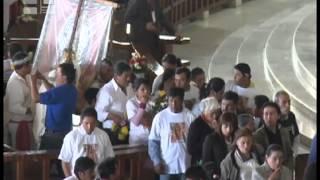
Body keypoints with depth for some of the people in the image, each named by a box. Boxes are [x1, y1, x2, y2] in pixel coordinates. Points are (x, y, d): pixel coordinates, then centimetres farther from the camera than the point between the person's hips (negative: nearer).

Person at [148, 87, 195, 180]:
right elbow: (153, 141, -1)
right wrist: (156, 161, -10)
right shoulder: (160, 117, -5)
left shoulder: (189, 116, -3)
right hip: (167, 166, -1)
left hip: (186, 166, 1)